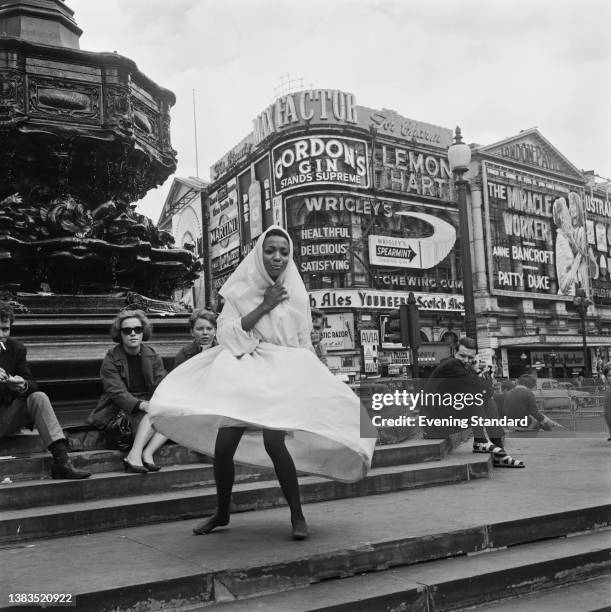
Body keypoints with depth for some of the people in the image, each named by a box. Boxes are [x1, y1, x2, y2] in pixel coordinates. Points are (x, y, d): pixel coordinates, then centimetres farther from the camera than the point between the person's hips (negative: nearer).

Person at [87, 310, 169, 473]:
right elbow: (117, 393, -16)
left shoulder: (152, 356, 9)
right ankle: (134, 455, -42)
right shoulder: (110, 360, -4)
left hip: (148, 404, 5)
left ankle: (147, 453, -33)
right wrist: (141, 405, -34)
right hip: (122, 409, -5)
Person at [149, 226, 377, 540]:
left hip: (283, 373, -1)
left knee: (274, 441, -22)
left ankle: (297, 514, -4)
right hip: (243, 371, 1)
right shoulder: (241, 291, 4)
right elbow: (225, 333, -8)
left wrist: (311, 381, 8)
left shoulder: (297, 295, 8)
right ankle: (221, 512, 21)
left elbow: (304, 345, 13)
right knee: (222, 445, -5)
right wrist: (263, 307, -12)